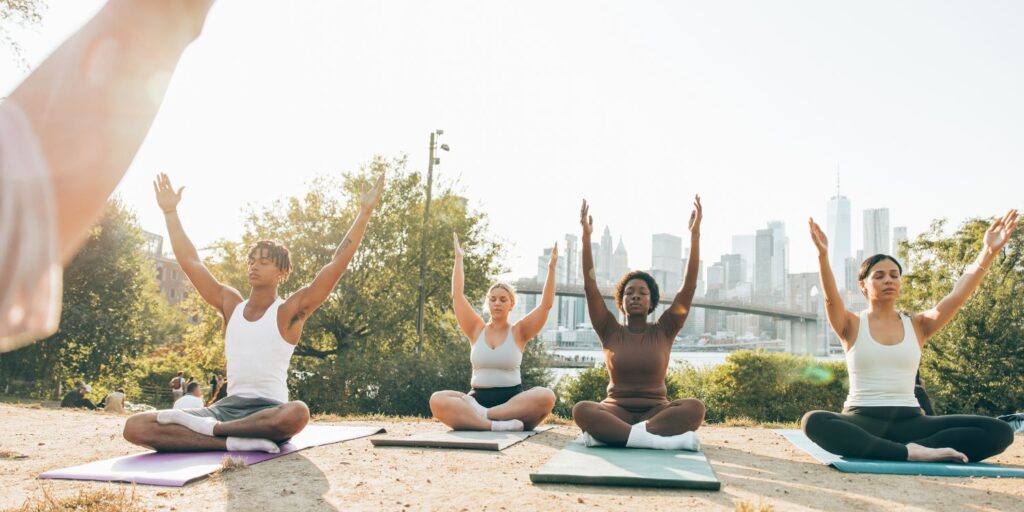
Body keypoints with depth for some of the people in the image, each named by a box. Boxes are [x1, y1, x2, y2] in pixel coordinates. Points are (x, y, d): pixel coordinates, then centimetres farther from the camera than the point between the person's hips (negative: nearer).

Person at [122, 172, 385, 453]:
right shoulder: (230, 304, 15)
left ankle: (212, 428, -27)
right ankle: (233, 441, -30)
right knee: (135, 427, -17)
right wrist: (171, 212, 19)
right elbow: (190, 262, 18)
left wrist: (364, 213, -9)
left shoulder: (289, 311, 1)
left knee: (298, 413, -43)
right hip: (228, 407, 4)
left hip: (269, 411, -4)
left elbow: (337, 264, -6)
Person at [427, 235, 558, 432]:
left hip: (512, 401, 0)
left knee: (546, 396, -33)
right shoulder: (476, 330, 11)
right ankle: (496, 425, -41)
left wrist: (552, 267, -7)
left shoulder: (518, 332, 7)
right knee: (437, 400, -28)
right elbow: (457, 296, 5)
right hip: (478, 399, 1)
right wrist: (459, 258, 7)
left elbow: (546, 304, -2)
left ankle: (480, 415, -34)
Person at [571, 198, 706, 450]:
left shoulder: (663, 331, 7)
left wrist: (695, 234, -9)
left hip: (656, 411, 1)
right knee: (581, 410, -32)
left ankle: (609, 434, -32)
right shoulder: (610, 332, 7)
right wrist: (586, 236, -10)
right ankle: (664, 439, -38)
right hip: (616, 411, 0)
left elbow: (689, 287, -2)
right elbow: (590, 287, -2)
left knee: (695, 407, -31)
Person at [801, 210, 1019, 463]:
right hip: (862, 421, -3)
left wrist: (989, 252, -17)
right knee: (814, 422, -38)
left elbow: (958, 294, -2)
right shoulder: (852, 325, 4)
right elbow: (831, 299, -17)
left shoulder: (917, 325, 12)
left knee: (999, 431, -18)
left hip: (909, 421, 3)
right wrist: (823, 256, -35)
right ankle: (909, 452, -34)